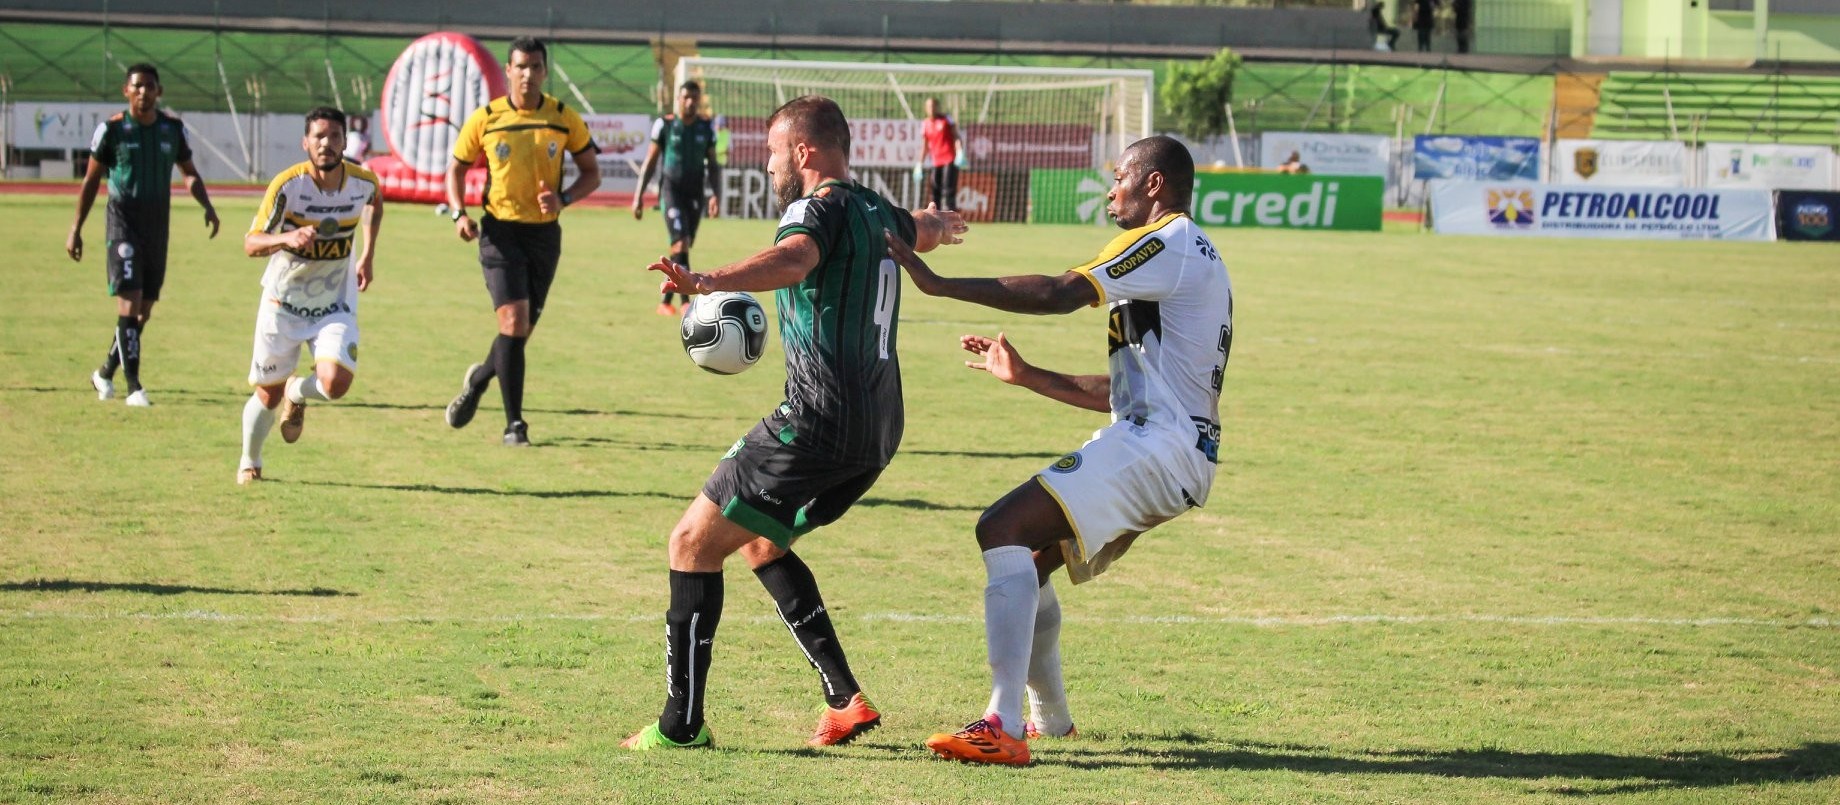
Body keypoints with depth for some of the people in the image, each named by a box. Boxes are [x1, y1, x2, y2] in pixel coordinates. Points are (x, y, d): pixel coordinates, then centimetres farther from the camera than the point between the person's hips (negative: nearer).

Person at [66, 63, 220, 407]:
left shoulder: (173, 129, 4)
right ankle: (134, 386, -15)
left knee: (144, 310, 8)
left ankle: (105, 372, 27)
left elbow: (189, 173, 17)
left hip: (158, 227, 4)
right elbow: (91, 180, 2)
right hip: (124, 224, -4)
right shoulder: (111, 129, -5)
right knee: (129, 303, -15)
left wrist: (207, 205, -1)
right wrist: (76, 229, 1)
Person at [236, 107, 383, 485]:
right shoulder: (287, 185, -20)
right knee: (267, 394, 7)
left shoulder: (363, 181, -10)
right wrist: (288, 238, -43)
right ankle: (249, 463, 35)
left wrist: (367, 257, 14)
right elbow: (251, 244, -23)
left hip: (335, 307, 2)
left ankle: (297, 394, 16)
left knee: (335, 383, -21)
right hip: (283, 303, -2)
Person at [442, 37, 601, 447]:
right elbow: (456, 168, 8)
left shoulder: (565, 119, 0)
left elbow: (592, 172, 8)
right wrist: (459, 213, -9)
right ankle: (514, 424, -8)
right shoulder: (485, 119, -3)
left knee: (521, 330, 8)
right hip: (501, 230, -2)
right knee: (514, 322, -16)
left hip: (544, 233, 2)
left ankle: (478, 379, 40)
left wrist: (564, 199, -12)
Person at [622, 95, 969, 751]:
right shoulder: (877, 212, 17)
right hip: (878, 428, 9)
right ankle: (846, 698, 15)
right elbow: (925, 231, 43)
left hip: (820, 420, -9)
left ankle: (680, 724, -6)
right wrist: (945, 223, 68)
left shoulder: (820, 206, -9)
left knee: (694, 542, -3)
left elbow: (792, 260, -33)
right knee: (760, 542, 24)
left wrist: (708, 281, -50)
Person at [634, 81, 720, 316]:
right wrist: (639, 196, 1)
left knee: (682, 248, 7)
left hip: (695, 193, 4)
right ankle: (685, 301, -21)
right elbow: (650, 162, 4)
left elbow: (713, 164, 13)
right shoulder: (664, 125, -1)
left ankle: (665, 301, 19)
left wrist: (716, 194, 1)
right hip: (671, 189, -4)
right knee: (680, 243, -17)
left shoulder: (706, 128, 7)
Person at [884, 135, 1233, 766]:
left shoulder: (1167, 243, -7)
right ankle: (1051, 719, 32)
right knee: (1027, 558, 20)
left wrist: (938, 284, -18)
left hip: (1156, 444, -11)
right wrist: (1025, 376, 26)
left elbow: (1059, 295, -20)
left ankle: (1004, 728, -30)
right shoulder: (1195, 257, 26)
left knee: (1002, 531, -21)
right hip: (1178, 452, 11)